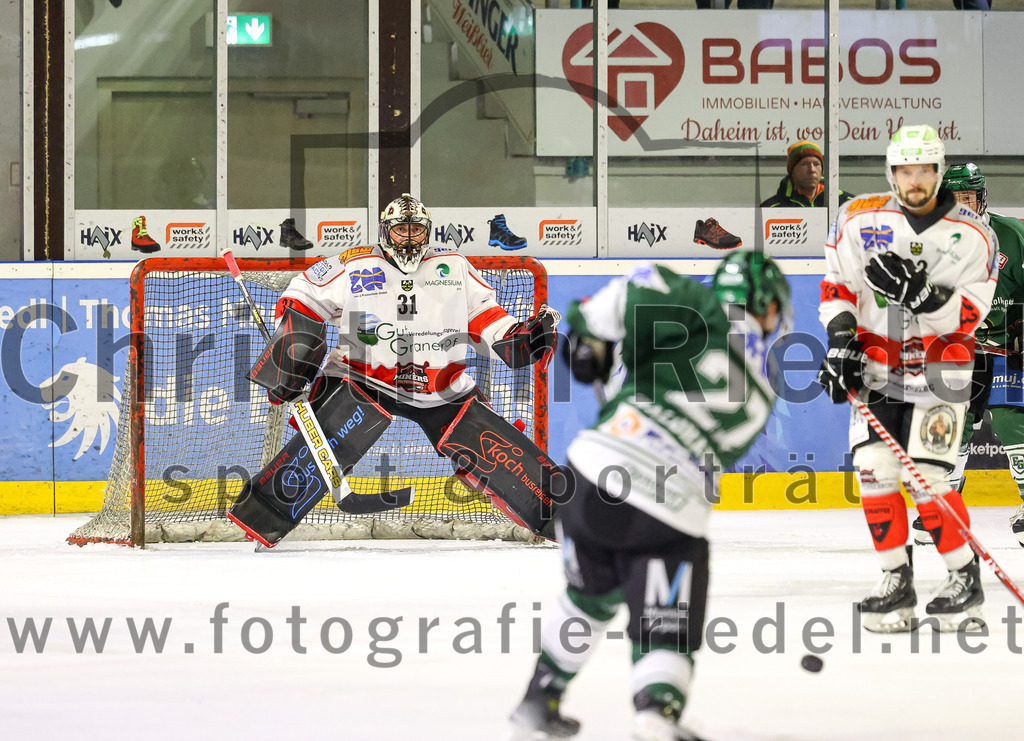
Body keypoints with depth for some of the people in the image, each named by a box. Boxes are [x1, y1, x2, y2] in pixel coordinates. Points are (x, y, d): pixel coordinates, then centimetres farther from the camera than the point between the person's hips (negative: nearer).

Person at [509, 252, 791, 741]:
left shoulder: (706, 311, 6)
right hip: (674, 514, -1)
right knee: (665, 638, 7)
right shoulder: (760, 395, 15)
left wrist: (592, 333, 2)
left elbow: (648, 286, -13)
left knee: (589, 599, 27)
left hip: (594, 473, 1)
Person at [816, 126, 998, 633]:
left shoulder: (973, 236, -5)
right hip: (876, 363, 3)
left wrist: (921, 294, -26)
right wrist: (840, 340, -5)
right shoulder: (859, 220, 0)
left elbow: (968, 315, -11)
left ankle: (965, 580, 4)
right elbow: (836, 284, 6)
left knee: (928, 478, -12)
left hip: (940, 370, -3)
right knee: (875, 472, -6)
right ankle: (896, 582, 7)